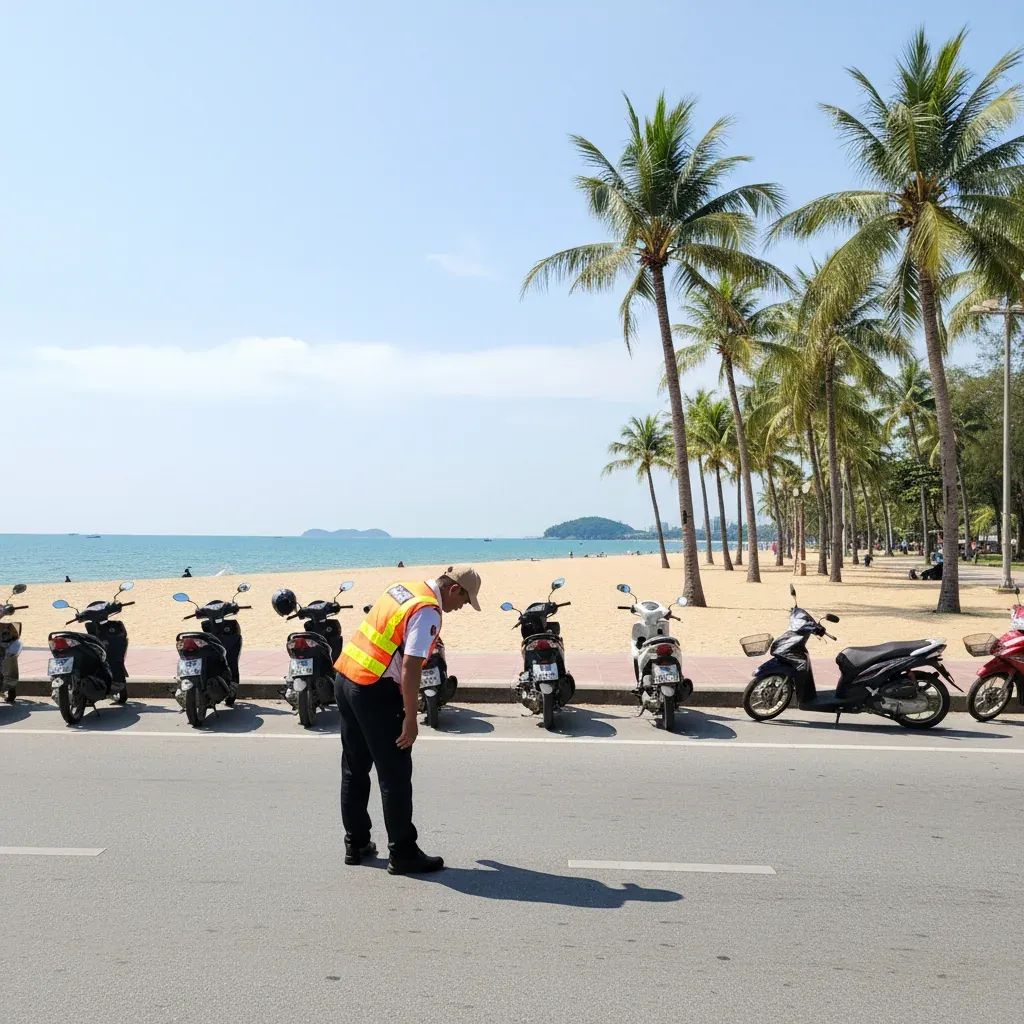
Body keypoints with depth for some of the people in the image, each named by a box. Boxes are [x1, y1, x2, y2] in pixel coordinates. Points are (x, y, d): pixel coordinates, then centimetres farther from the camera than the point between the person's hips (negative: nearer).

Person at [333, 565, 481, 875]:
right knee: (395, 775, 1)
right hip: (375, 692, -9)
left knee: (355, 768, 18)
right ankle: (402, 855, 10)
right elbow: (410, 667, -22)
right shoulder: (428, 612, -16)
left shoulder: (402, 588, 11)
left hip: (345, 677, 9)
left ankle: (356, 844, 29)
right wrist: (410, 719, -17)